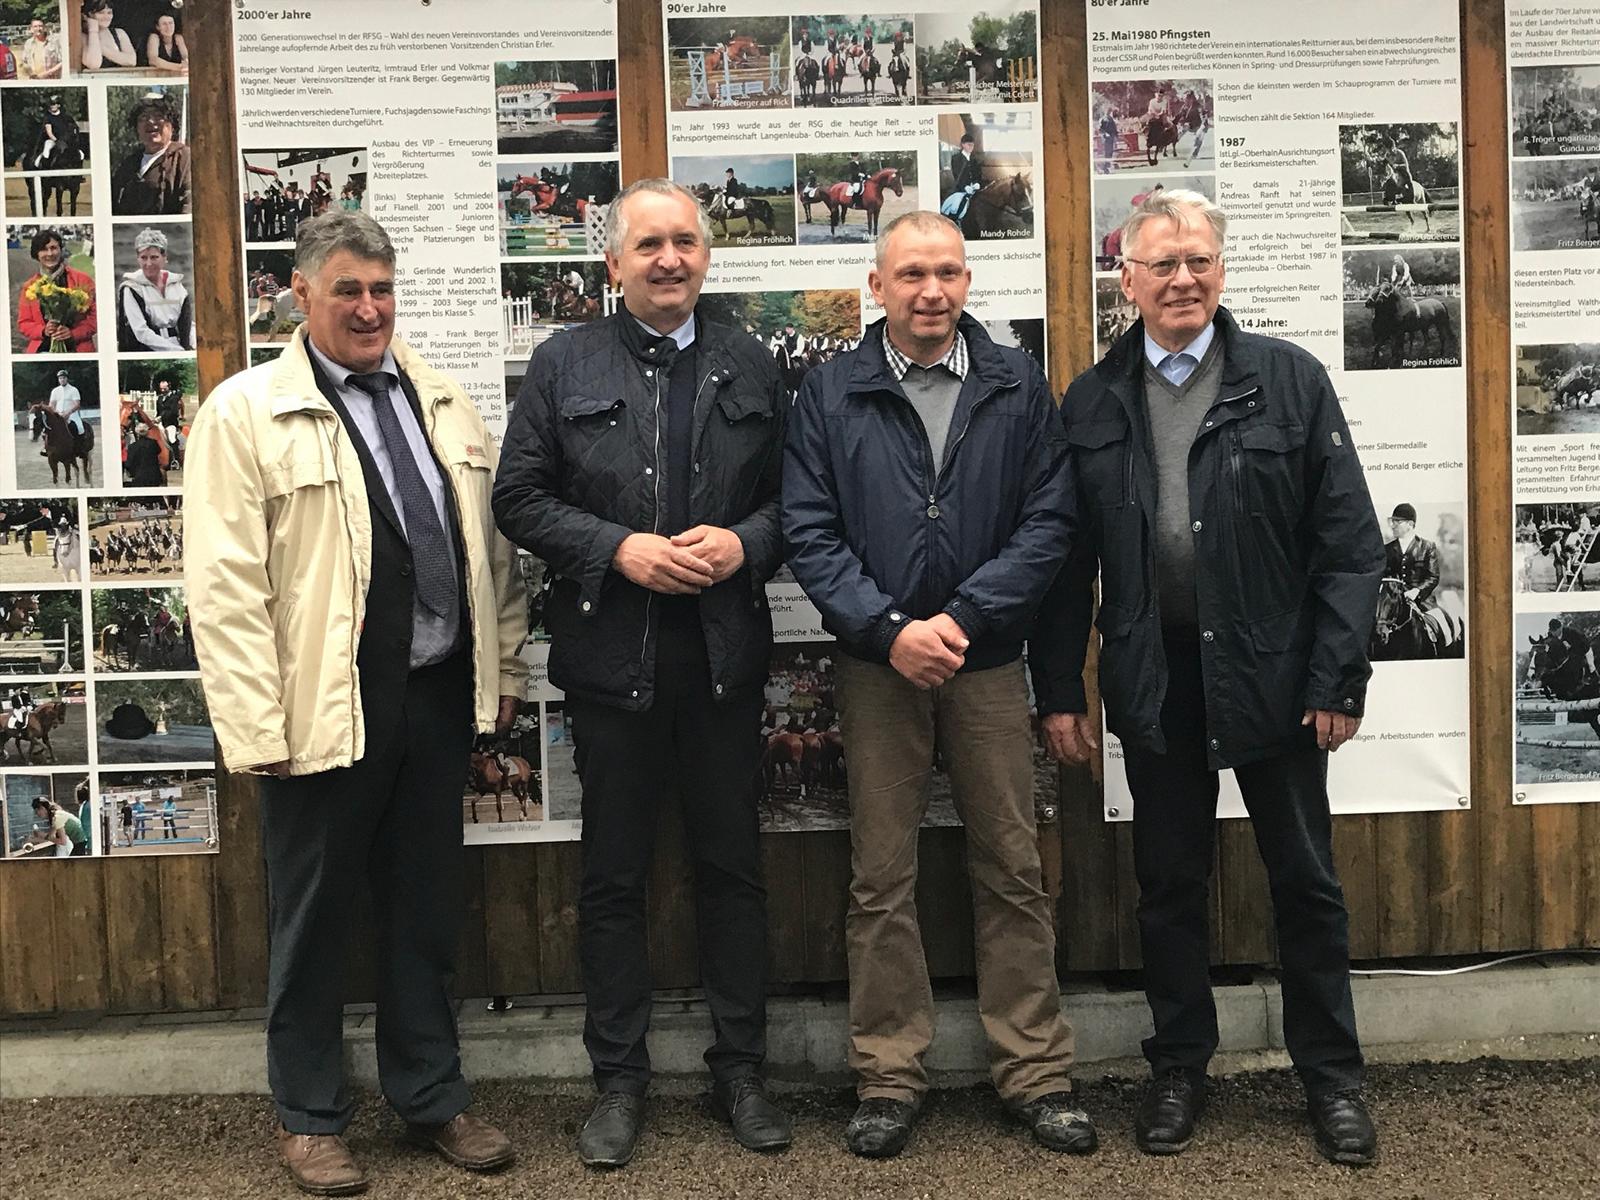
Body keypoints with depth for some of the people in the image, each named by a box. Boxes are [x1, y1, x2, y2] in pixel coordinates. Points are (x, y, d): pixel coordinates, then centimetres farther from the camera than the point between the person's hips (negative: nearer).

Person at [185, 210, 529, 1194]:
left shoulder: (444, 402, 11)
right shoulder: (245, 412, -6)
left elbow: (494, 546, 14)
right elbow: (224, 588, -10)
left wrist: (505, 670, 10)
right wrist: (257, 727, -14)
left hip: (438, 696, 5)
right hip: (326, 707, -4)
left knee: (428, 909, 15)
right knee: (314, 918, 10)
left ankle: (433, 1097, 31)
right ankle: (311, 1115, 27)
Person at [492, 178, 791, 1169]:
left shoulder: (750, 366, 7)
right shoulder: (564, 365, 2)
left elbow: (790, 493, 8)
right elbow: (519, 498, -2)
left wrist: (745, 543, -12)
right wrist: (618, 549, -14)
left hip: (724, 657, 1)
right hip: (612, 655, -1)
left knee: (733, 866, 10)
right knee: (614, 875, 8)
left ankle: (741, 1067, 24)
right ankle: (620, 1076, 22)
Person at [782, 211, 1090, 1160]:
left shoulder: (1018, 386, 4)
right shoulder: (831, 394, 3)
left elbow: (1049, 521, -2)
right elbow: (809, 534, -3)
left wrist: (963, 617, -13)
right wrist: (889, 630, -14)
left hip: (988, 661, 0)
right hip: (876, 663, 0)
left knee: (1014, 869, 6)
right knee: (882, 878, 5)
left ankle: (1037, 1073, 17)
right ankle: (890, 1078, 17)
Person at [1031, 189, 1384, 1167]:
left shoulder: (1291, 380, -2)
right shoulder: (1092, 403, 4)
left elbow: (1349, 542, -4)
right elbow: (1069, 559, 5)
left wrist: (1338, 677, -9)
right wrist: (1061, 690, 2)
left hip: (1272, 676, -1)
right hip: (1154, 682, 2)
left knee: (1306, 881, 10)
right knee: (1170, 883, 12)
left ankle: (1333, 1076, 27)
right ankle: (1180, 1067, 29)